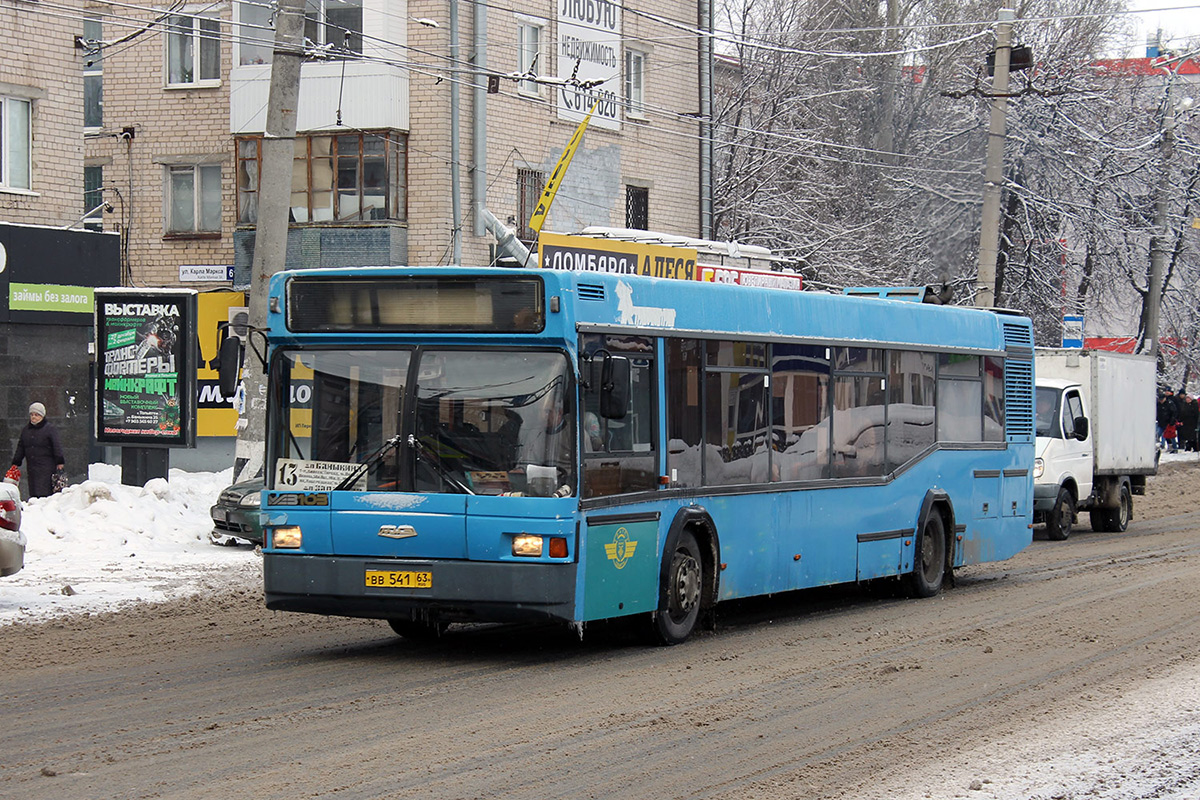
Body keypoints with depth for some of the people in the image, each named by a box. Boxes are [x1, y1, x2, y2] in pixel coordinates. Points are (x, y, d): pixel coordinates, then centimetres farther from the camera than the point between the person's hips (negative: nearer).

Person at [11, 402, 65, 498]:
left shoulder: (49, 429, -1)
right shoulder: (25, 430, 17)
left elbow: (57, 446, -4)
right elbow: (20, 447, 23)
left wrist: (59, 461, -10)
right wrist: (16, 463, 19)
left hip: (46, 467, -6)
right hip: (32, 467, 6)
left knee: (43, 492, -15)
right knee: (33, 493, 3)